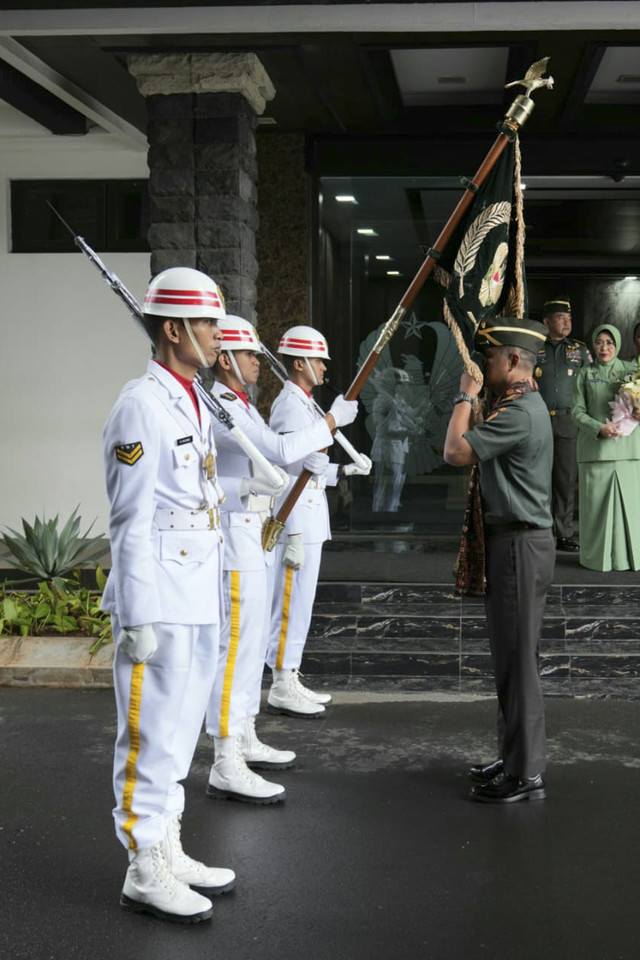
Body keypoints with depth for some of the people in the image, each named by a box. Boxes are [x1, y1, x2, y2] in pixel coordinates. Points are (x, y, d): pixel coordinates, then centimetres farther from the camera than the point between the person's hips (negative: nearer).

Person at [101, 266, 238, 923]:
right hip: (159, 601, -9)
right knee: (152, 735, -1)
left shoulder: (195, 403, 14)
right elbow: (131, 521, -18)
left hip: (198, 596, 9)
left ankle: (168, 851, 28)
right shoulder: (142, 406, -15)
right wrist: (137, 618, -19)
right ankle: (145, 871, 9)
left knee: (178, 733, 16)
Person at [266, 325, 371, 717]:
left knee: (299, 606, 14)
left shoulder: (304, 404, 16)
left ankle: (290, 680, 22)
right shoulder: (290, 406, -15)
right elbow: (286, 475, -20)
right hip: (297, 527, -10)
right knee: (291, 606, -5)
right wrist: (292, 536, -22)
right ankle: (282, 689, 2)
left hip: (309, 524, 10)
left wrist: (345, 470, 8)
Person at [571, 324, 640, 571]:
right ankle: (597, 557, 8)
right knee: (597, 502, -1)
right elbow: (577, 411, 3)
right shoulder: (586, 375, 11)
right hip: (595, 447, 0)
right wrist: (599, 428, -13)